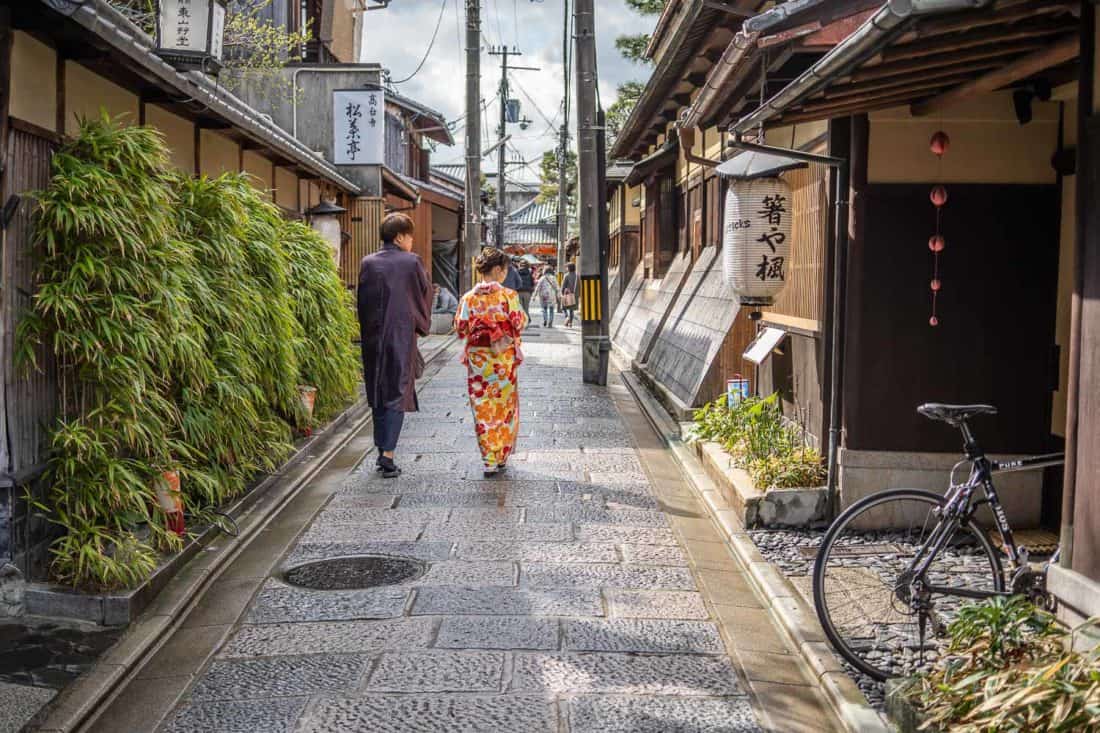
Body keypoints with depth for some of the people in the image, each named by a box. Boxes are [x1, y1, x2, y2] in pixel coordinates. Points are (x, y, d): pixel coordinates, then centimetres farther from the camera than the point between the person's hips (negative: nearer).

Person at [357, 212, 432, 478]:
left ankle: (381, 451, 21)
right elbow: (425, 295, 1)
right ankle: (388, 454, -9)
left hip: (373, 339, 4)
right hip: (402, 337, -4)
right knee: (398, 394, 0)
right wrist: (420, 326, 16)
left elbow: (362, 301, 6)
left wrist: (369, 331, 15)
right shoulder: (411, 262, -8)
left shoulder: (368, 263, 2)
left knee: (377, 395, 15)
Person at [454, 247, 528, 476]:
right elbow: (520, 323, -6)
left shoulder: (469, 298, -3)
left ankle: (489, 459, 3)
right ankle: (501, 457, 17)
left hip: (477, 358, 1)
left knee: (482, 407, 6)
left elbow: (460, 329, -2)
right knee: (504, 405, 12)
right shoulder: (508, 295, -9)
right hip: (504, 358, -1)